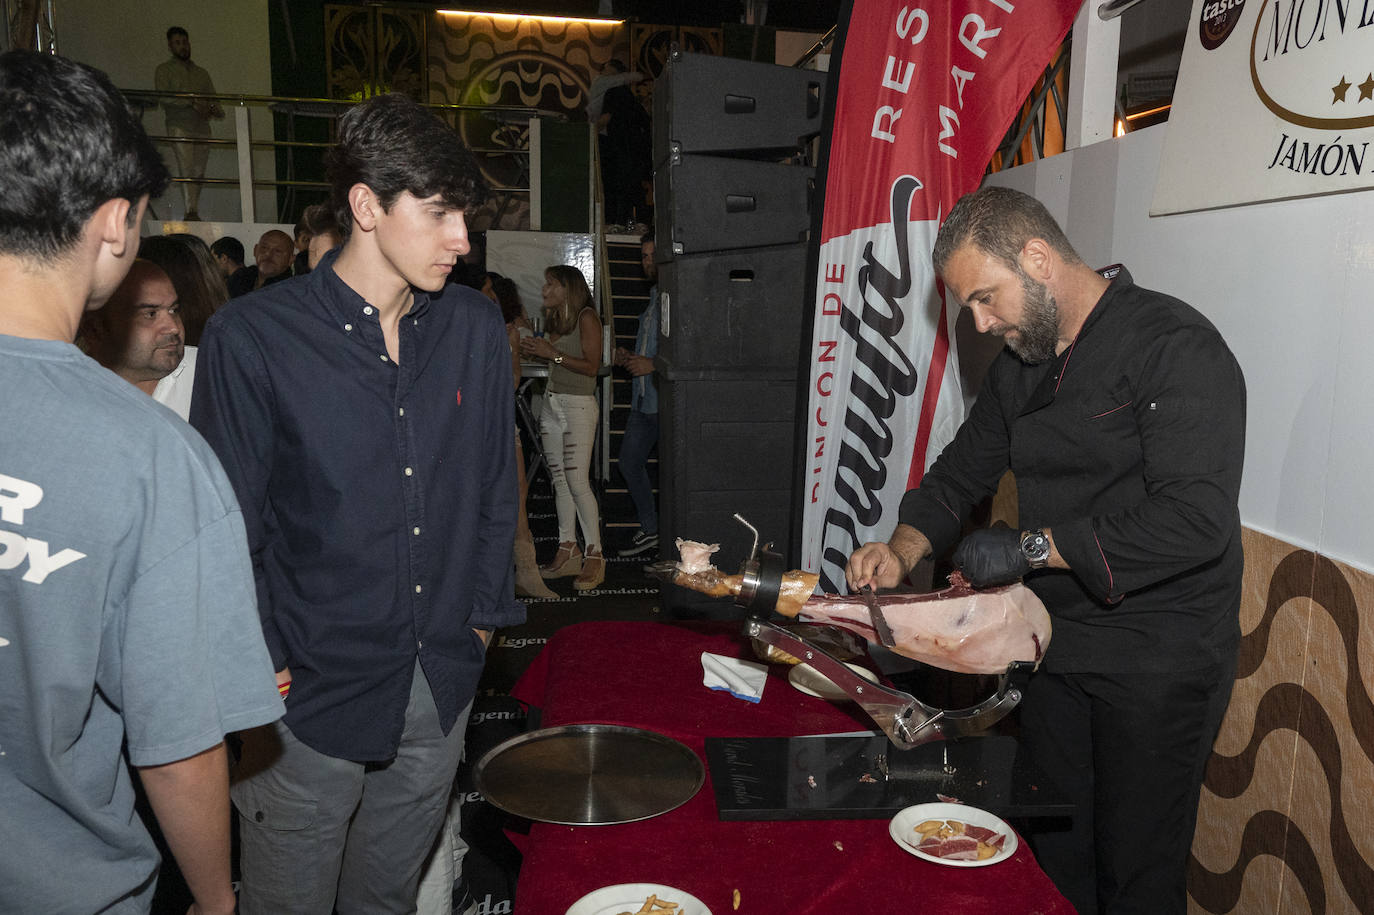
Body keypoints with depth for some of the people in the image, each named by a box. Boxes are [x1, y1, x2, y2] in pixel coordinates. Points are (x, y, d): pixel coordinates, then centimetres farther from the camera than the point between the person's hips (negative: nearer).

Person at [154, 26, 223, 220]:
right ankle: (191, 212, -22)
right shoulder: (164, 70, 11)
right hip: (179, 125, -4)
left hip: (202, 126, 4)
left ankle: (193, 213, 4)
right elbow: (164, 95, -5)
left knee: (199, 172, -1)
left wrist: (216, 110, -7)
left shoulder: (202, 73, 24)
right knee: (187, 168, -17)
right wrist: (192, 102, -18)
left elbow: (213, 100, 18)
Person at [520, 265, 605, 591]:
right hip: (552, 402, 8)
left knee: (577, 481, -11)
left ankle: (594, 556, -4)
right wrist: (536, 350, 5)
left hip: (577, 405, -8)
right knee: (559, 479, 6)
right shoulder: (555, 319, 16)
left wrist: (553, 354, -14)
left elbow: (591, 366, -13)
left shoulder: (586, 318, -7)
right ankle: (568, 552, 11)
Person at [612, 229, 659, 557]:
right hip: (643, 400, 10)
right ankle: (650, 530, 28)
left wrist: (652, 365, -20)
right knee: (629, 462, 15)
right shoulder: (652, 299, 17)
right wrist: (628, 357, 11)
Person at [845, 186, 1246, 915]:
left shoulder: (1176, 347, -18)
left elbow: (1196, 519, -27)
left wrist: (1032, 547, -24)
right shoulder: (1018, 362, 7)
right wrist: (905, 549, -5)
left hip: (1158, 661, -7)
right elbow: (963, 469, 14)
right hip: (1058, 648, 7)